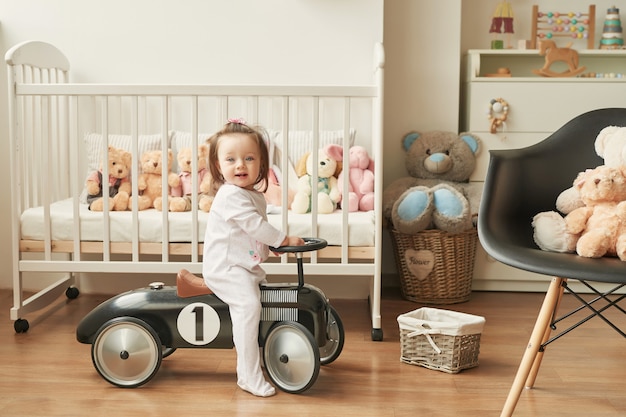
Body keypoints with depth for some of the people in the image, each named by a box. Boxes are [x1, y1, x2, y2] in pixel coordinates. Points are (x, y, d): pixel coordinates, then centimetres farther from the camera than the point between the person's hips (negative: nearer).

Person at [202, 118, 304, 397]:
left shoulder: (255, 195, 12)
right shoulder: (231, 196, -19)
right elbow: (256, 226, -22)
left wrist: (272, 244, 13)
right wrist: (285, 240, -13)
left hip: (247, 266, 10)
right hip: (224, 268, -10)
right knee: (248, 304, -27)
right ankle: (249, 376, -25)